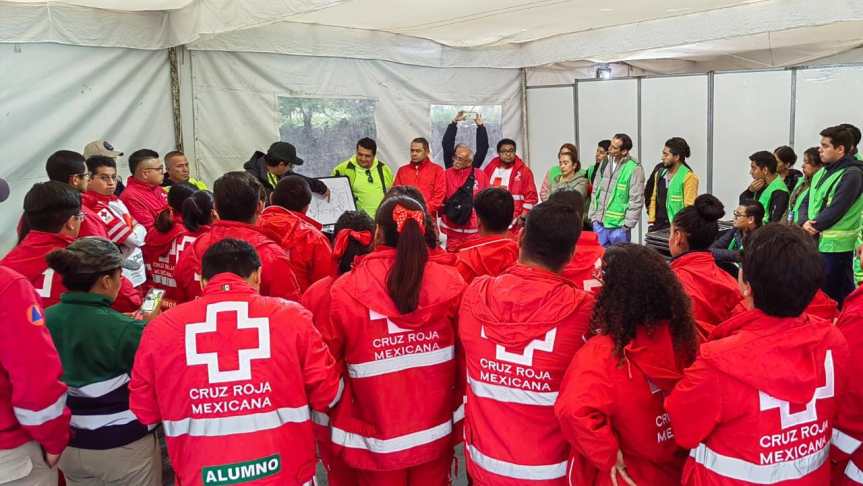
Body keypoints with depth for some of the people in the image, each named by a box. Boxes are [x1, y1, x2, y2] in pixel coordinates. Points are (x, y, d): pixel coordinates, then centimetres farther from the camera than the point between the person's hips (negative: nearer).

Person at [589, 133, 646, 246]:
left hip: (619, 226, -5)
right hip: (599, 224, 6)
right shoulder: (605, 163, 7)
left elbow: (636, 200, -11)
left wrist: (626, 225, -12)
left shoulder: (634, 168, -11)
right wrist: (593, 216, 8)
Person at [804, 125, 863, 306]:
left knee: (834, 297, -1)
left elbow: (836, 209, -18)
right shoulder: (822, 173, 13)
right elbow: (809, 202, 12)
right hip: (815, 242, 8)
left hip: (836, 245, -8)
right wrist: (806, 223, -7)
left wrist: (812, 227, -11)